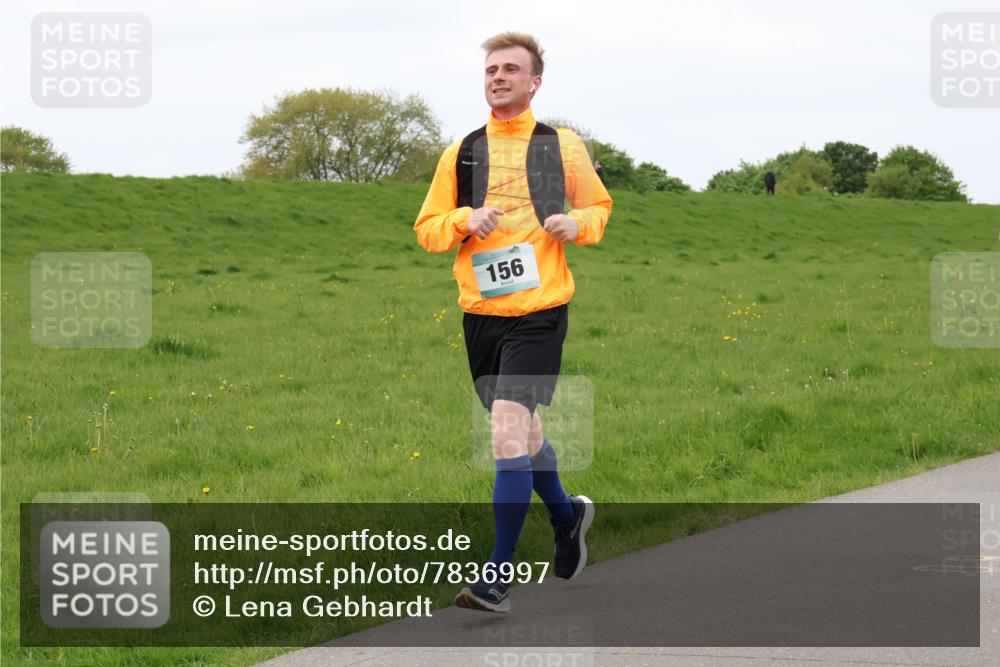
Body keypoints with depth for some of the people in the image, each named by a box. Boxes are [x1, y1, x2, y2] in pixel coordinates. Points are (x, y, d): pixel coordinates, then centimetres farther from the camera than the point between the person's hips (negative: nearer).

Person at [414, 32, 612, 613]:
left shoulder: (563, 146, 4)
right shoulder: (461, 153, 9)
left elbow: (600, 206, 17)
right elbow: (427, 230, 10)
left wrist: (578, 223, -6)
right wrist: (464, 219, -10)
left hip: (539, 311, -4)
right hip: (480, 313, 4)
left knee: (508, 429, -17)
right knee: (523, 431, 17)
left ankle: (499, 575, -14)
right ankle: (568, 516, 46)